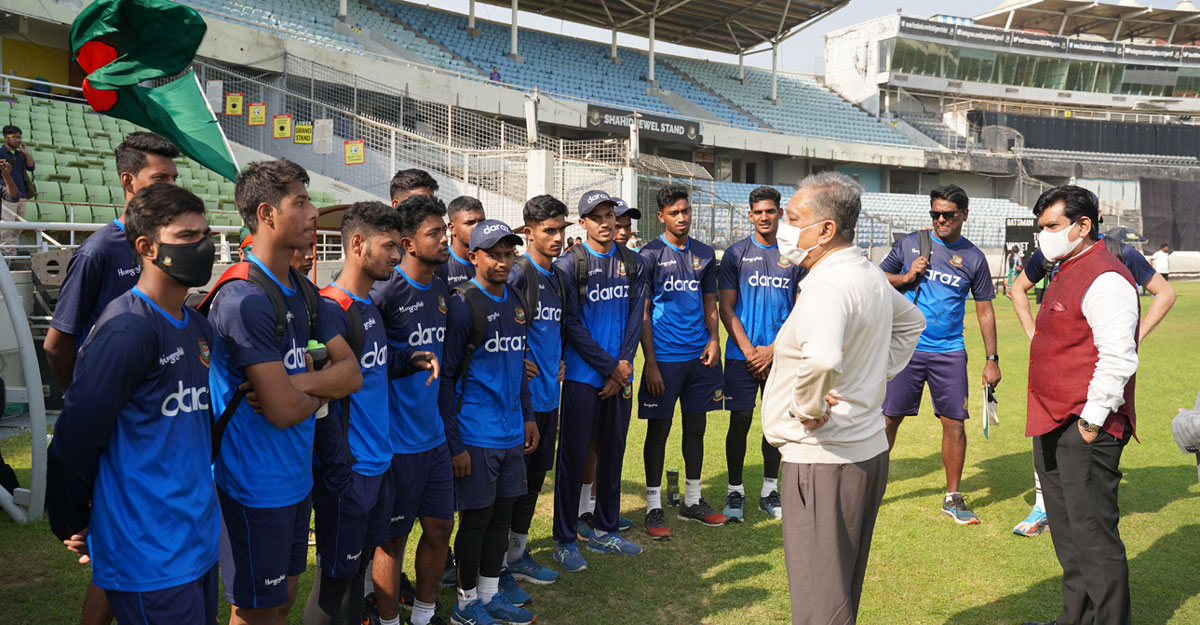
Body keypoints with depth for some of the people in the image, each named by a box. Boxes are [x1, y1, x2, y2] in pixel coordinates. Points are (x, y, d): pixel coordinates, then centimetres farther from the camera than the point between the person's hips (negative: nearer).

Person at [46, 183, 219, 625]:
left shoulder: (199, 329, 8)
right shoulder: (126, 331, -19)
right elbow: (73, 439, -17)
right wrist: (72, 529, -5)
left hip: (200, 542, 8)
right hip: (147, 557, -8)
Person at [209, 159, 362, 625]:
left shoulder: (303, 291, 6)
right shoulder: (244, 299, -22)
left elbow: (353, 373, 0)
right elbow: (283, 410, -24)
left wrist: (297, 384, -17)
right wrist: (320, 387, -4)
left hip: (298, 476, 8)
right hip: (257, 485, -8)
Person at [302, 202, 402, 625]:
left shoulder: (371, 306, 9)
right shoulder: (332, 310, -19)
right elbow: (324, 402, -20)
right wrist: (338, 476, -18)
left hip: (379, 464, 8)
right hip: (349, 473, -8)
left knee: (360, 562, 20)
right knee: (336, 575, 6)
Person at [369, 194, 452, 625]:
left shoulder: (442, 290, 8)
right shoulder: (385, 291, -15)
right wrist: (411, 359, -22)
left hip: (436, 434, 7)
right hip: (398, 440, -7)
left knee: (440, 527, 16)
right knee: (393, 538, 7)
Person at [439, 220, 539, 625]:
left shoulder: (515, 301, 10)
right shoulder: (461, 305, -12)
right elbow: (446, 378, -12)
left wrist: (527, 415, 17)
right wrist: (454, 443, -14)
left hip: (512, 431, 7)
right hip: (475, 435, -7)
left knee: (502, 514, 14)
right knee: (476, 516, 3)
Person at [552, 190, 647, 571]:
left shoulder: (631, 264, 9)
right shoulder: (569, 265, -6)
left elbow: (635, 317, 6)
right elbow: (571, 325, -10)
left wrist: (624, 363, -6)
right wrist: (610, 367, -12)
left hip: (621, 376, 5)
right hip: (582, 375, -5)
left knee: (613, 452, 12)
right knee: (574, 455, 1)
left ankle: (605, 532, 26)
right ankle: (565, 540, 12)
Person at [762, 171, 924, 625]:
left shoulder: (826, 287, -22)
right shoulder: (871, 276, 9)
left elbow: (822, 357, -42)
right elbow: (912, 321, 29)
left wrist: (809, 408, -24)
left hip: (823, 461, -10)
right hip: (868, 451, 10)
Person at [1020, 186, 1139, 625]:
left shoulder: (1105, 279, -15)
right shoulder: (1066, 273, 17)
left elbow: (1117, 360, -22)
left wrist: (1091, 422, -19)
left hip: (1085, 430, -10)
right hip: (1054, 426, 10)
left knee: (1094, 535, -2)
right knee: (1068, 536, 18)